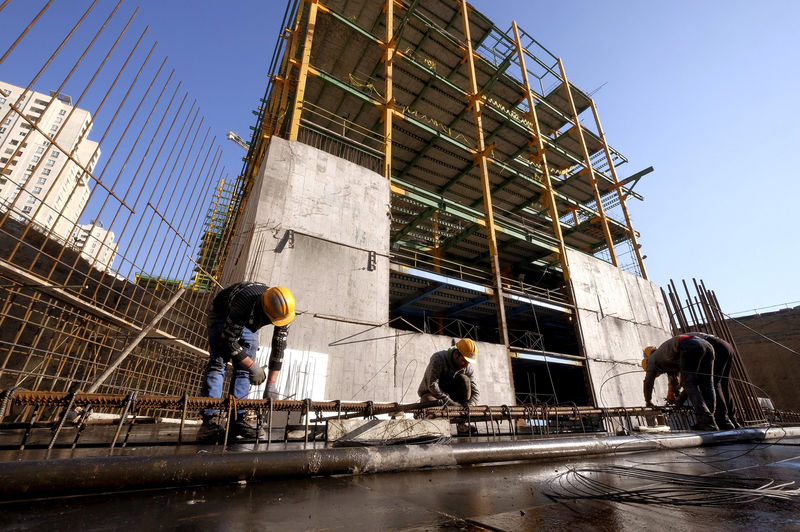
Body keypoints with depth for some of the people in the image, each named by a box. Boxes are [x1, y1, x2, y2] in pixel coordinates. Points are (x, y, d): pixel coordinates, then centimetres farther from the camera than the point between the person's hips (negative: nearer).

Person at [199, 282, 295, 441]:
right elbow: (229, 340, -33)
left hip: (248, 322, 4)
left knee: (244, 367, -6)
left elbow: (279, 348, -21)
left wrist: (271, 384, -19)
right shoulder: (245, 304, -45)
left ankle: (237, 418, -3)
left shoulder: (283, 309, -29)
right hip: (222, 314, -4)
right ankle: (210, 419, -17)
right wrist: (253, 366, -28)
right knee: (218, 361, -18)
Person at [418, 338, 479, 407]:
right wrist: (451, 404, -35)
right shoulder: (438, 358, -24)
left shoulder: (468, 368, -10)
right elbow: (432, 385, -31)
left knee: (464, 379, -22)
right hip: (431, 393, -4)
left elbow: (475, 393, -9)